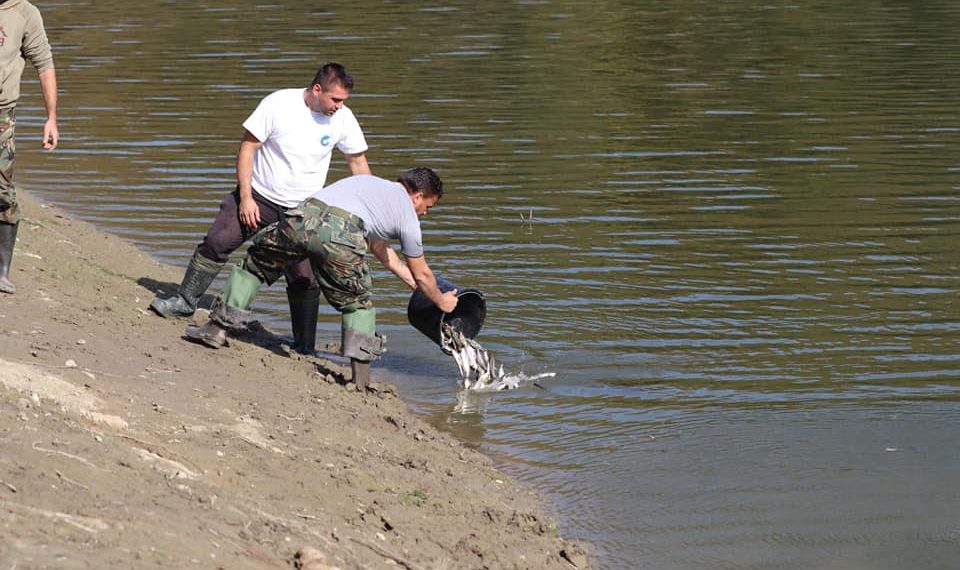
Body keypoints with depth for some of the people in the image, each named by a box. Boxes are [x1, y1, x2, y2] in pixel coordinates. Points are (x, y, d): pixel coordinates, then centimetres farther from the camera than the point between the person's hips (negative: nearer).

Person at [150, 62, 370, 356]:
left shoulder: (343, 119, -10)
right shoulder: (278, 104, -20)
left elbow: (358, 160, 6)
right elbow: (247, 147, -13)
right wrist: (245, 197, -15)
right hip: (259, 197, -1)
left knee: (305, 279, -2)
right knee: (216, 242, -2)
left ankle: (304, 350, 8)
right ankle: (185, 302, 20)